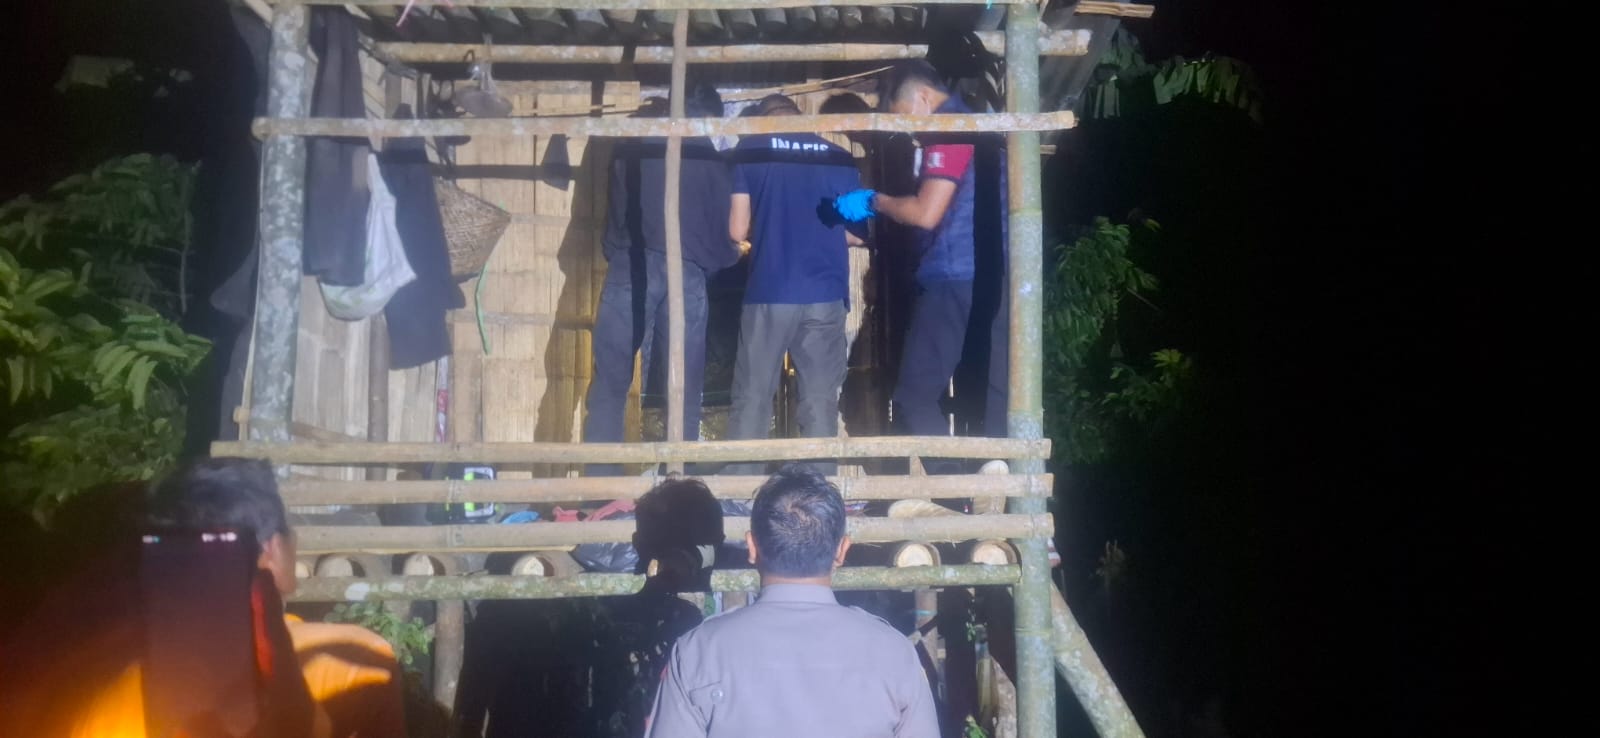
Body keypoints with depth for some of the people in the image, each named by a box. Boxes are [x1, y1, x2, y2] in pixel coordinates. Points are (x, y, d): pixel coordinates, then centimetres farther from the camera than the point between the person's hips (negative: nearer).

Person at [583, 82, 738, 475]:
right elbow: (722, 228, 9)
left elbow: (613, 211, 18)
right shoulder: (712, 158, 7)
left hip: (629, 269, 1)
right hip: (686, 274, -1)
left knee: (610, 386, 3)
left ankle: (601, 485, -1)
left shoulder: (632, 144, 13)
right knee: (684, 393, 6)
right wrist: (715, 261, 29)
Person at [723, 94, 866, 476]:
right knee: (821, 402, 5)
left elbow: (738, 229, 2)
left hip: (769, 293, -2)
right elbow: (856, 232, 12)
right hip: (826, 295, 2)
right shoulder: (839, 156, 10)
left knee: (752, 399, 4)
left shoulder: (750, 149, 5)